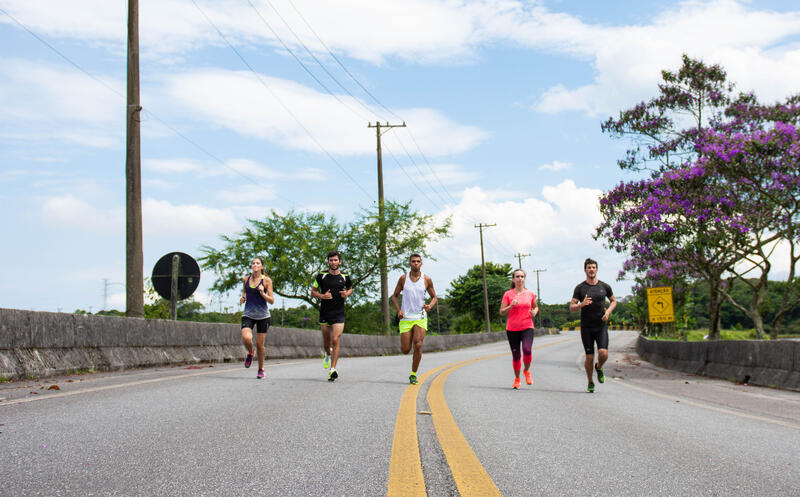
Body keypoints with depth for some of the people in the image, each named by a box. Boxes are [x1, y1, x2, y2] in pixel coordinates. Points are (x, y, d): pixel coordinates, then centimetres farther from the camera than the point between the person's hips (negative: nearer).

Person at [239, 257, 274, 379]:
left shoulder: (266, 280, -4)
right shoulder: (245, 279, 6)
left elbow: (272, 301, -4)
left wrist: (263, 293, -22)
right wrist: (242, 298, 2)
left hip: (262, 315, -2)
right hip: (248, 314, 2)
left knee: (260, 344, 2)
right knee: (246, 338, -22)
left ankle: (261, 368, 24)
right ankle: (250, 352, 13)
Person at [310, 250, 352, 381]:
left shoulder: (345, 277, 3)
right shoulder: (321, 276, 0)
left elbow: (350, 288, 21)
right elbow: (313, 292, 7)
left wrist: (347, 294, -2)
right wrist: (322, 296, -12)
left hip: (338, 313, -1)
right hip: (324, 313, 1)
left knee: (335, 340, -12)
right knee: (326, 341, 10)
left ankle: (333, 370, -11)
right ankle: (327, 354, 46)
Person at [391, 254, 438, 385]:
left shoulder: (427, 279, 3)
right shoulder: (403, 278, 3)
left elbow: (434, 297, 12)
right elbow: (394, 296, 11)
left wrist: (430, 306, -10)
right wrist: (398, 310, -6)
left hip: (420, 318, 0)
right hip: (405, 318, 0)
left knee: (418, 345, -17)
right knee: (405, 350, -3)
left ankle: (413, 375, -3)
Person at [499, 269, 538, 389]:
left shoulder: (530, 294, 7)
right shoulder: (508, 294, 0)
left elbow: (535, 307, 23)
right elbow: (501, 312, -1)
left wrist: (535, 311, 0)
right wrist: (511, 306, -18)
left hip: (527, 327, 0)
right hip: (512, 329, 0)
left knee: (527, 350, -22)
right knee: (516, 355, 6)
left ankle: (527, 370, 8)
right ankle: (517, 378, 28)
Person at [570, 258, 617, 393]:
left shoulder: (604, 286, 4)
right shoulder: (580, 288, 0)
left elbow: (613, 301, 20)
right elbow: (571, 308, -2)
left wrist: (608, 311, 0)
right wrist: (582, 304, -22)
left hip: (601, 326, 1)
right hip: (586, 327, -1)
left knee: (603, 353, -16)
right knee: (589, 357, 1)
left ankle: (599, 368, 19)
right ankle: (590, 383, 21)